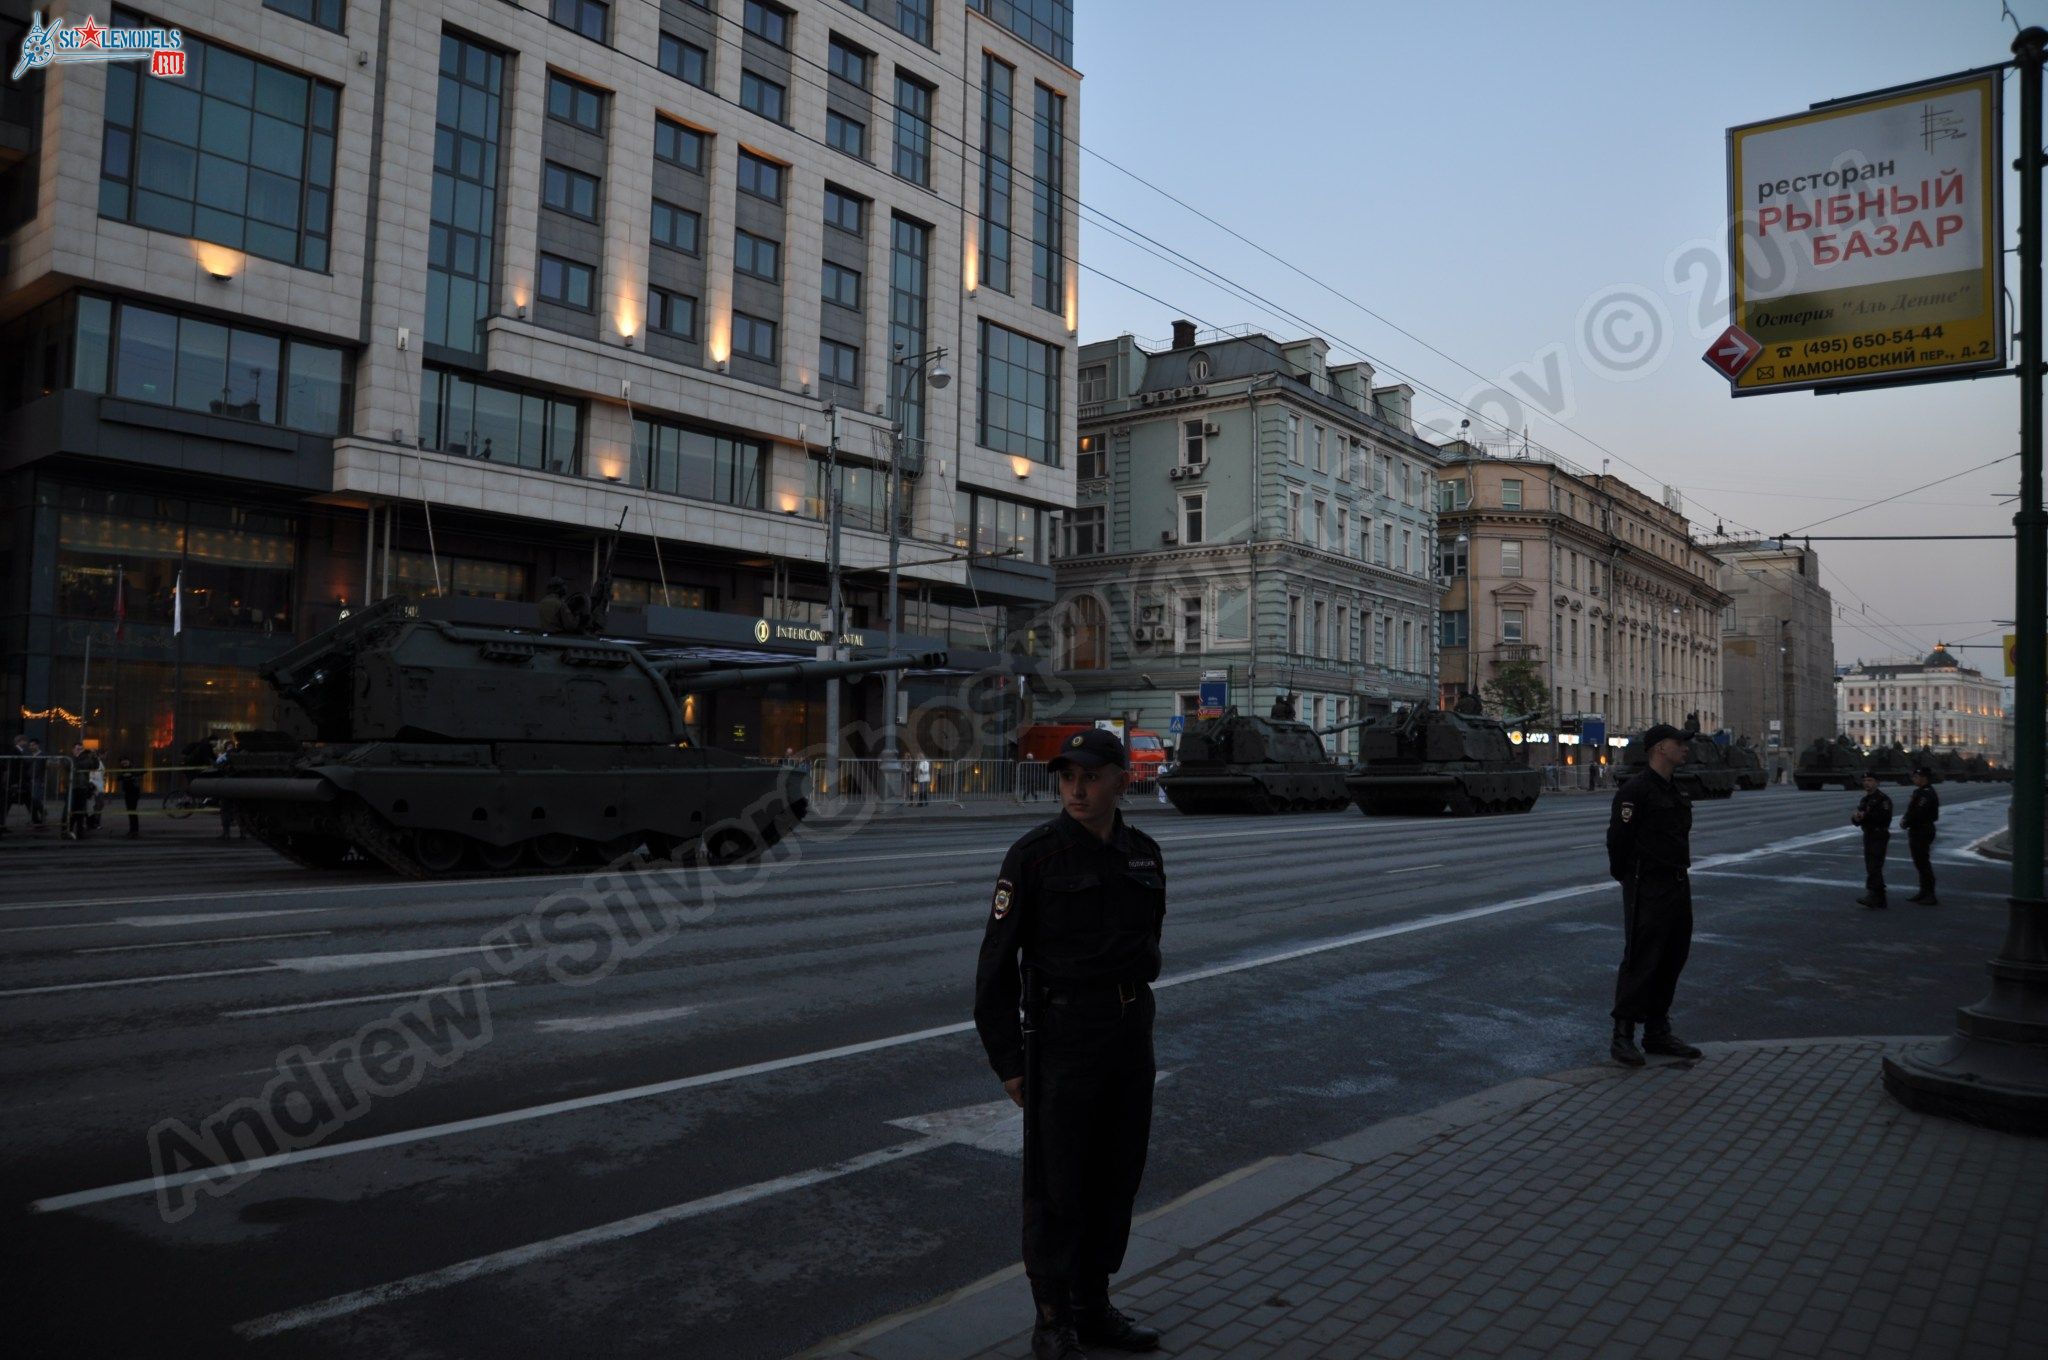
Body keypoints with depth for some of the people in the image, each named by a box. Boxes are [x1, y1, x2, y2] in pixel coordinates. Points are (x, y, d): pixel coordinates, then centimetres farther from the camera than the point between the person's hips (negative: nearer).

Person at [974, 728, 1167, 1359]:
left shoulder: (1144, 854, 4)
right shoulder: (1033, 856, -12)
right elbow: (997, 963, -10)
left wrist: (1138, 1029, 17)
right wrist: (1008, 1062, -10)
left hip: (1131, 1037, 5)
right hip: (1062, 1038, -5)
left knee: (1116, 1177, 14)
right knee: (1056, 1186, 4)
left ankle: (1093, 1308, 31)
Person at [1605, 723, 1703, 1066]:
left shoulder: (1674, 793, 16)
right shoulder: (1636, 791, -14)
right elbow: (1618, 838, -15)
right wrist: (1626, 878, -5)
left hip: (1678, 887, 9)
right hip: (1648, 892, -9)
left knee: (1672, 961, 12)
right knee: (1640, 963, -7)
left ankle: (1658, 1033, 22)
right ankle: (1623, 1036, 0)